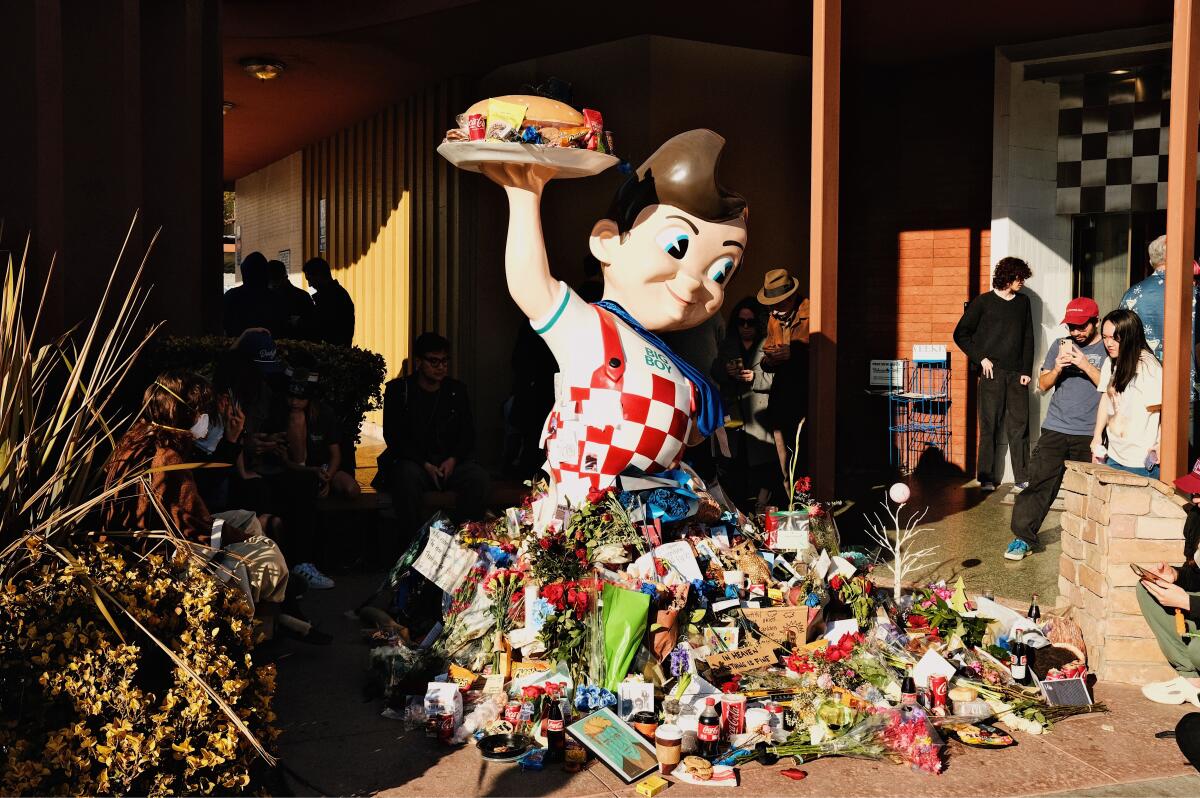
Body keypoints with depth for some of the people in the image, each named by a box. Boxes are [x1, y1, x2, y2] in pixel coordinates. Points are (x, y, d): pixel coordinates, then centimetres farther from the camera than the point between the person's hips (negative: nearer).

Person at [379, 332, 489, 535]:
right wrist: (425, 465, -15)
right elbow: (393, 436, -3)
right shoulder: (399, 390, 3)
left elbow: (468, 434, 12)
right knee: (408, 475, -37)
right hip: (414, 462, -3)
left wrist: (453, 459, -9)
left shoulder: (457, 390, 13)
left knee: (479, 476, -27)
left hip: (451, 462, 3)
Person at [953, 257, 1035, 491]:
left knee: (1019, 425, 2)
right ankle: (986, 478, 3)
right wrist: (980, 358, -5)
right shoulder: (983, 302, 2)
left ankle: (1023, 477, 7)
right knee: (989, 425, -2)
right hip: (992, 373, -3)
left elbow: (1028, 338, 15)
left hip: (1017, 374, 3)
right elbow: (960, 334, 3)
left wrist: (1027, 370, 6)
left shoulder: (1023, 302, 14)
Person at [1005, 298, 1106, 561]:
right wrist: (1057, 369, -6)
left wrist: (1086, 366, -16)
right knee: (1040, 482, -3)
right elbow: (1043, 385, 14)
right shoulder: (1060, 345, 14)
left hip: (1089, 434, -2)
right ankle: (1023, 537, 3)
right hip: (1055, 430, 3)